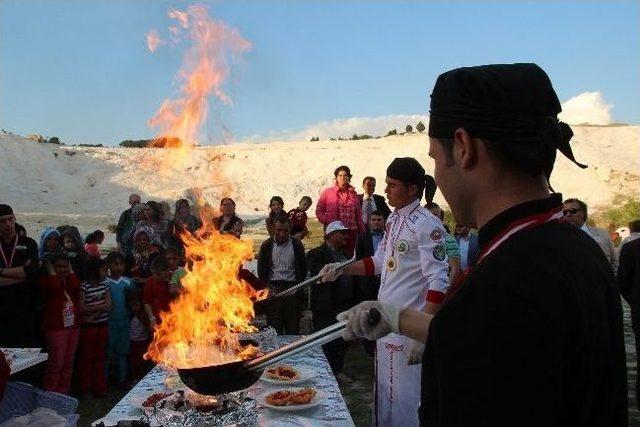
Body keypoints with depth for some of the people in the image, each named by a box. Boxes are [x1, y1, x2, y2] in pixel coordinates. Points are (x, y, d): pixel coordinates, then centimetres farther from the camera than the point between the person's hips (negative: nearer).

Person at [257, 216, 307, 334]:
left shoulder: (297, 245, 4)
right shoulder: (267, 245, 5)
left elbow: (303, 268, 10)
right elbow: (261, 270, 9)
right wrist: (265, 288, 3)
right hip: (273, 289, 0)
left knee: (293, 328, 2)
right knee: (274, 326, 1)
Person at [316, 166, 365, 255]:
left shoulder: (353, 193, 13)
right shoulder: (328, 192, 4)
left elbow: (358, 214, 16)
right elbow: (319, 210, 4)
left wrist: (362, 230, 13)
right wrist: (326, 222, -9)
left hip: (351, 231, 3)